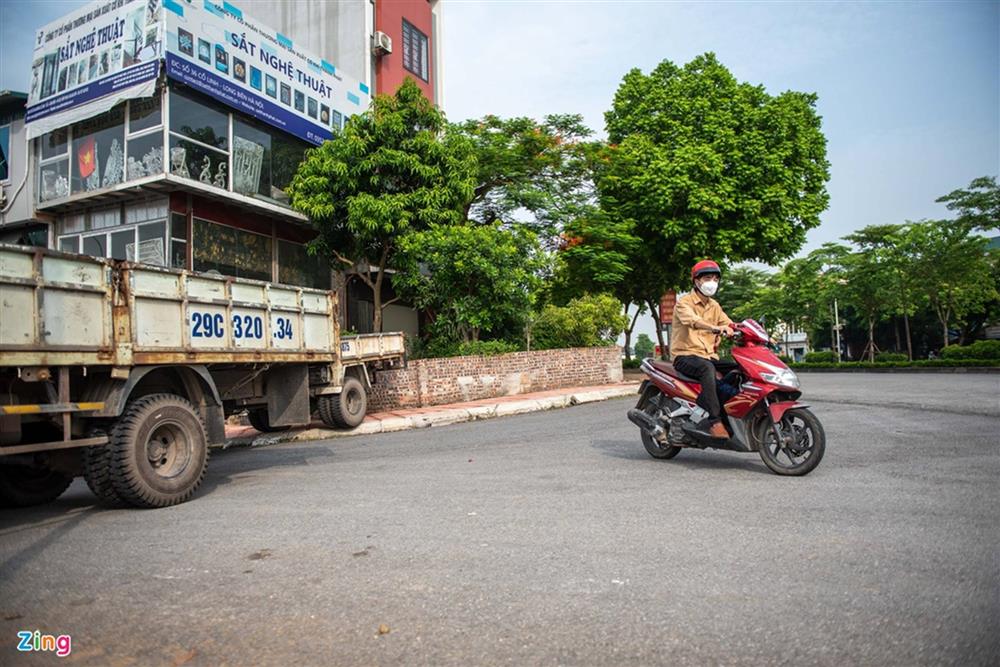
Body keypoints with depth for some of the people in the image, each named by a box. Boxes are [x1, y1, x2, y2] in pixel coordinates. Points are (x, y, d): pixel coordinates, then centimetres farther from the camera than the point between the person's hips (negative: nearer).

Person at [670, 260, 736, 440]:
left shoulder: (714, 306, 20)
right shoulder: (684, 302, -5)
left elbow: (730, 326, 12)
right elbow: (692, 320, -27)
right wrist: (715, 328, -44)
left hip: (709, 356, 7)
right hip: (685, 356, -7)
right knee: (707, 368, -36)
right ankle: (714, 420, -39)